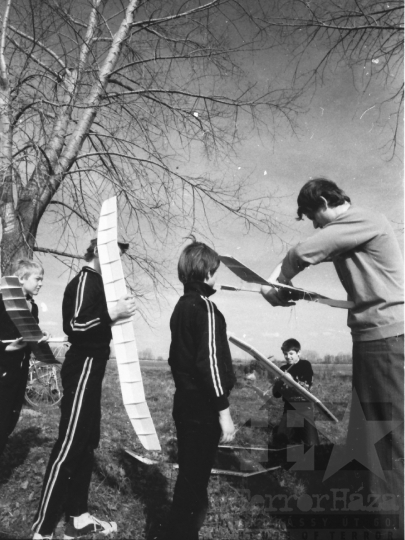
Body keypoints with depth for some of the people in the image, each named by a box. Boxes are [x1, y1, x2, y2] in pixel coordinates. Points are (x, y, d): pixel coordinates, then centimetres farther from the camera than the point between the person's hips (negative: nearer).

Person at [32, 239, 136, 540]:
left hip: (90, 369, 10)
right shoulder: (84, 281, -14)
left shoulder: (95, 282, 15)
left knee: (86, 444, 14)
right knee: (68, 447, -6)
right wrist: (112, 314, -30)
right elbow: (73, 325, -24)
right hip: (83, 370, -10)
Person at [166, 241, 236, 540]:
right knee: (196, 482, 3)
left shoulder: (181, 306, 10)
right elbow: (210, 361, -22)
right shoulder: (205, 306, -17)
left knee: (188, 476, 21)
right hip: (203, 409, -9)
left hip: (185, 404, 9)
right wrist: (224, 411, -18)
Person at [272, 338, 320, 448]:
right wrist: (278, 382, -15)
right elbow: (276, 394, 4)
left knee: (311, 442, -7)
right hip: (289, 407, 4)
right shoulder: (283, 369, 5)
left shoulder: (305, 365, -3)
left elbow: (306, 386, -14)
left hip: (304, 407, -4)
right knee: (280, 438, 5)